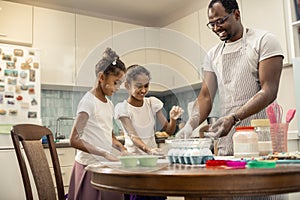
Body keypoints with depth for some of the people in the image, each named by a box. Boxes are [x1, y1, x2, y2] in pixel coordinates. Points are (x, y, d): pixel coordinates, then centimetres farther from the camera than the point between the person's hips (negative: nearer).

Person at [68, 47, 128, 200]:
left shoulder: (109, 104, 11)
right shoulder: (88, 101, -13)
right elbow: (74, 140, -20)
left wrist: (122, 149, 3)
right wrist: (105, 153, -23)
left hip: (105, 166, 7)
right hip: (90, 166, -7)